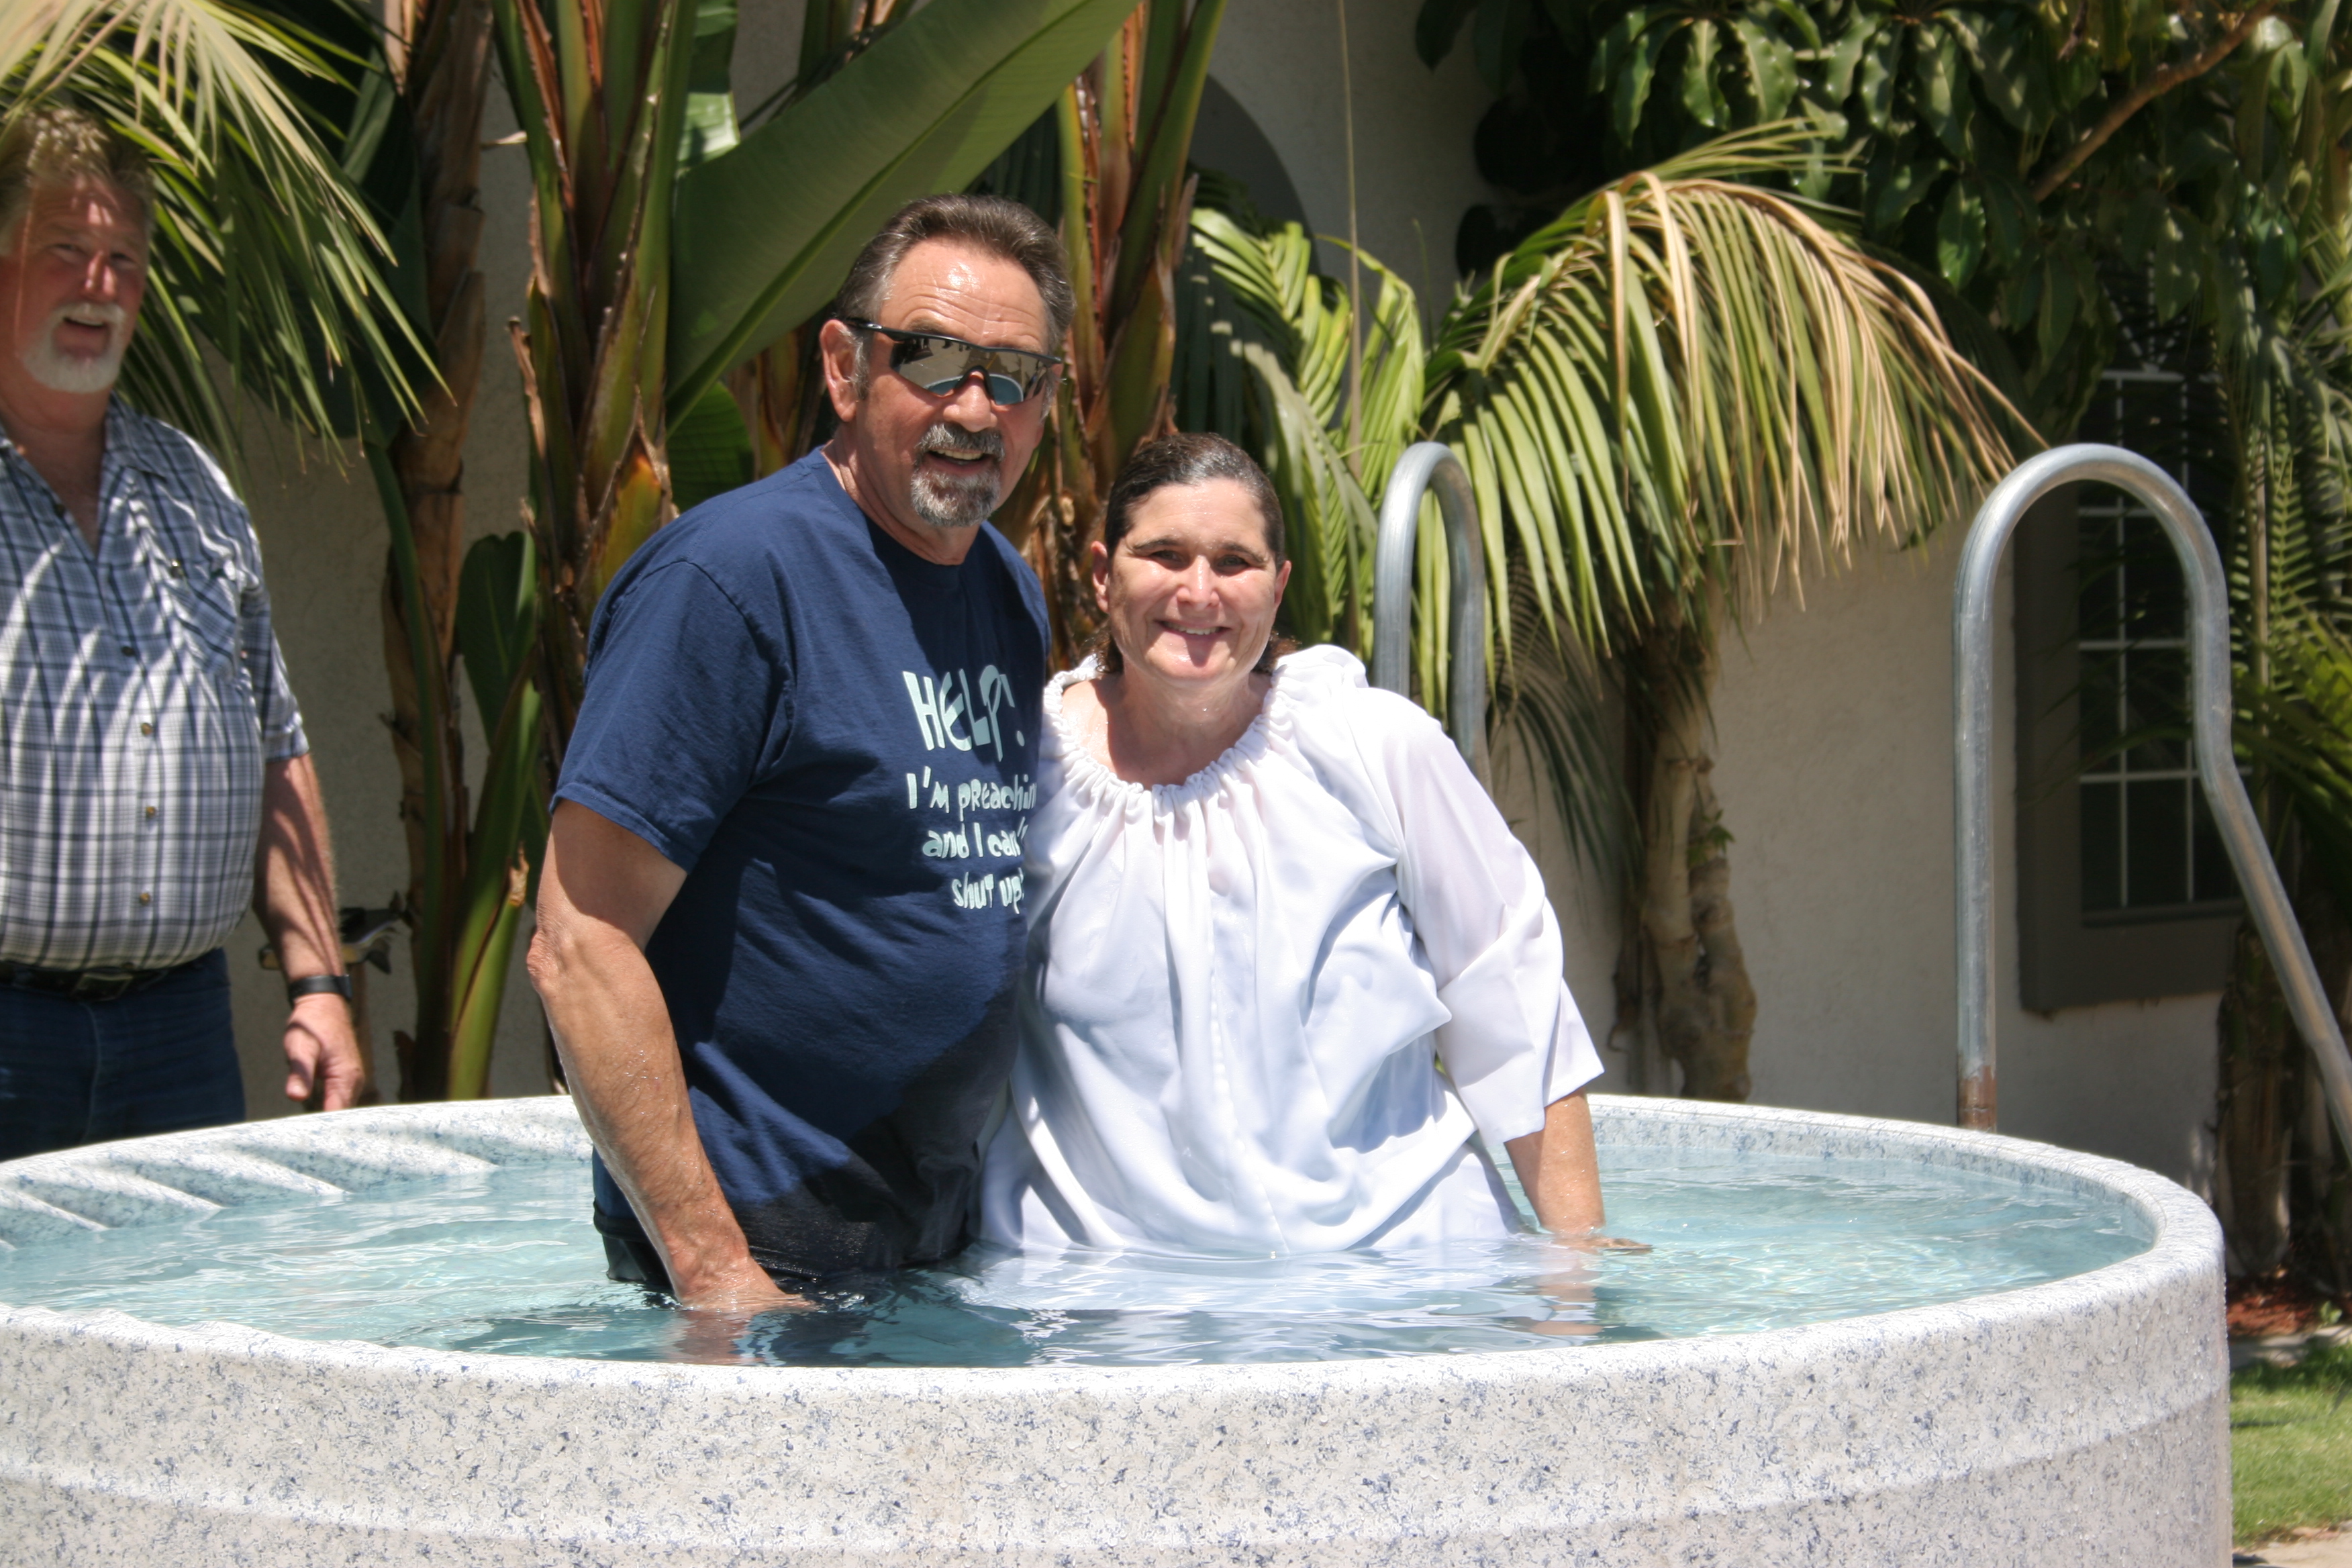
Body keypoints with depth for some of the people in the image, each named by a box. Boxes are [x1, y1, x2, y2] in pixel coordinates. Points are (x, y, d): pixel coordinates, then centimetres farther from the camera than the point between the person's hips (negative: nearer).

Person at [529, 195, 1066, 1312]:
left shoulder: (1010, 594, 9)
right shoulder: (732, 573, -16)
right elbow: (578, 948, -20)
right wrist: (712, 1271, -23)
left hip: (946, 1242, 7)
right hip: (764, 1254, -7)